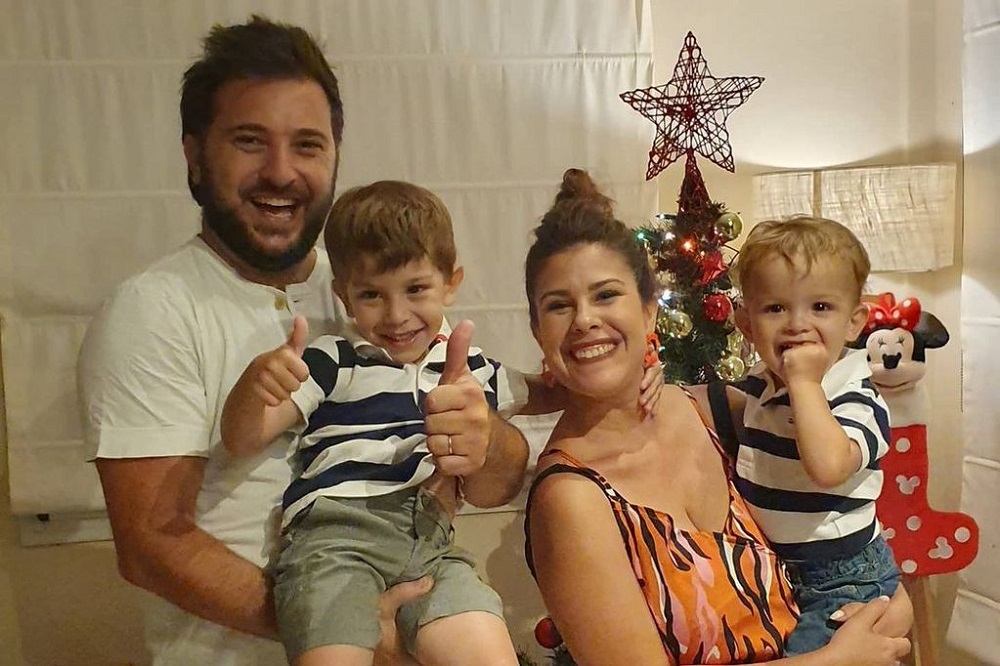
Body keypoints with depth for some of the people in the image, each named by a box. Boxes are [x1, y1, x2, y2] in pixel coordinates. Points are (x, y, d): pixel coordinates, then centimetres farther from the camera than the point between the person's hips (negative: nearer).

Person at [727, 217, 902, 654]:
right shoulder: (758, 384, 0)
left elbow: (828, 466, -41)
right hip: (770, 571, 7)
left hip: (842, 582, -7)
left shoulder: (857, 399, -21)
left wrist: (805, 382, -32)